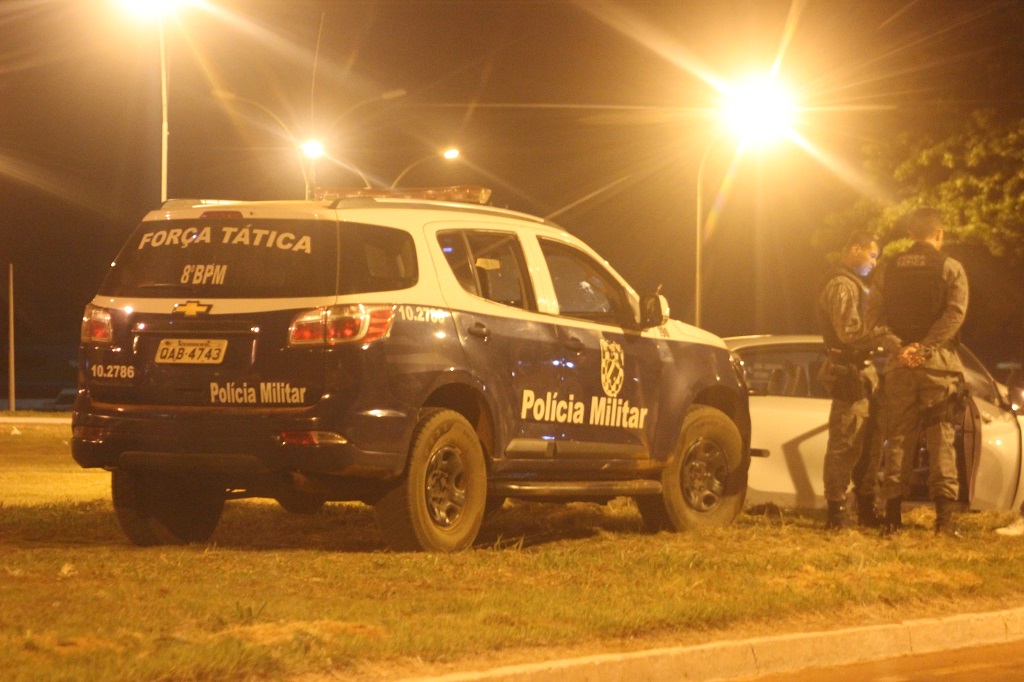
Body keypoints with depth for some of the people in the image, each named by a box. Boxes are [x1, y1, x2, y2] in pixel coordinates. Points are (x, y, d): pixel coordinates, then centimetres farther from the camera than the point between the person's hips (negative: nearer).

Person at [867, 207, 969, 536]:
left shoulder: (888, 269, 9)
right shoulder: (951, 269, -1)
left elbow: (873, 315, 3)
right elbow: (955, 313, -15)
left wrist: (896, 346, -3)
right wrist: (924, 348, -18)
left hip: (898, 363, 3)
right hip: (939, 362, -3)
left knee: (898, 439, 7)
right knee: (941, 439, 0)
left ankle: (893, 516, 4)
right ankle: (944, 517, -7)